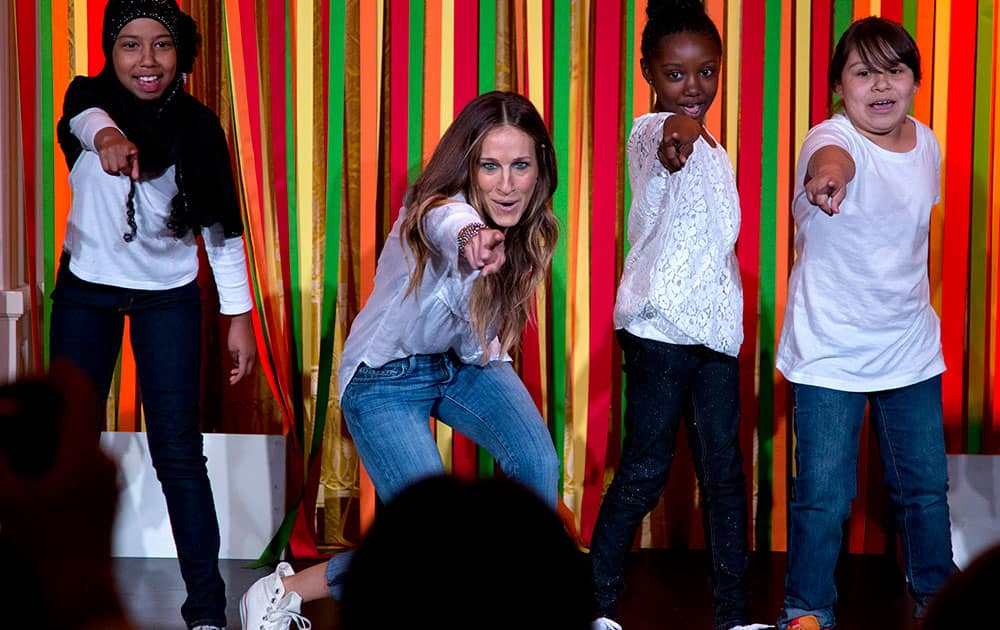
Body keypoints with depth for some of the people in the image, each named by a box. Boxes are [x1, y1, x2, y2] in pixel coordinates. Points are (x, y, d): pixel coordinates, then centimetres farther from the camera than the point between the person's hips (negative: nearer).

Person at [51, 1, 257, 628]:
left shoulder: (198, 124, -10)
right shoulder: (90, 96, -12)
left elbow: (222, 226, -4)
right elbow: (86, 117, -38)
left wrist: (240, 316, -7)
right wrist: (106, 136, -62)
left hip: (169, 296, -1)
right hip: (86, 288, 1)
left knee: (179, 451, -7)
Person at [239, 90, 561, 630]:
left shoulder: (526, 230, -10)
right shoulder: (438, 210, -31)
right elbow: (450, 227, -60)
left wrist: (486, 346, -12)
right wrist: (472, 241, -80)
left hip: (462, 363, 6)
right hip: (386, 377, -6)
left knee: (537, 462, -20)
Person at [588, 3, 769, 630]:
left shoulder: (712, 150, 16)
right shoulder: (650, 132, -11)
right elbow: (671, 132, -38)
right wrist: (680, 134, -59)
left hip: (714, 329, 8)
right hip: (659, 328, -8)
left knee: (724, 473, 8)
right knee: (644, 473, -3)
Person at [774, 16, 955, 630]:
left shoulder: (927, 143, 1)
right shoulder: (832, 139, -19)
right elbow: (834, 158, -47)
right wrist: (827, 176, -70)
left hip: (912, 348, 5)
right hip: (830, 354, -5)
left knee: (926, 484, 15)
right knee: (824, 492, 0)